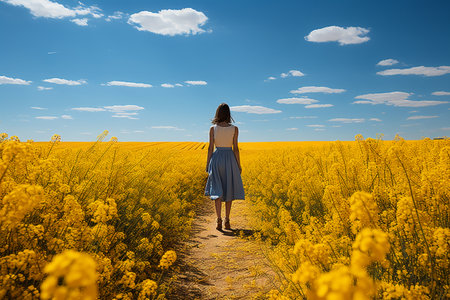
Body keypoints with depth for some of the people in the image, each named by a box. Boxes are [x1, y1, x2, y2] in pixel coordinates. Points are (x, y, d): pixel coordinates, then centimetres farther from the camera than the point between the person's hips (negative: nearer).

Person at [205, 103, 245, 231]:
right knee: (229, 191, 10)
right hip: (230, 159, 0)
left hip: (216, 159, 0)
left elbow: (210, 147, -3)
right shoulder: (234, 129, -4)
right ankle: (227, 220, 12)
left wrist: (208, 164, 5)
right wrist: (239, 165, 4)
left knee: (217, 191, 5)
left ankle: (219, 219, -6)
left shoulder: (213, 128, -3)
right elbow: (235, 148, -4)